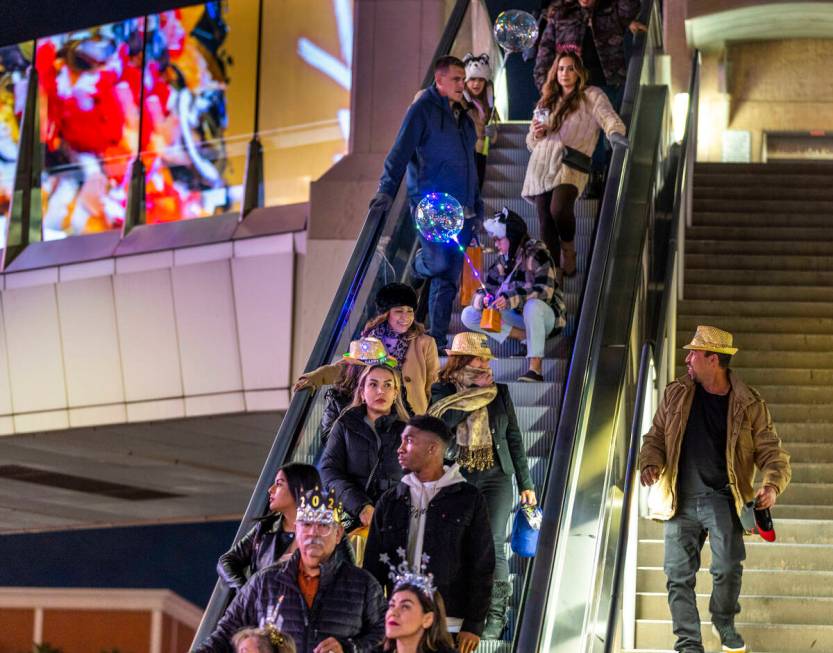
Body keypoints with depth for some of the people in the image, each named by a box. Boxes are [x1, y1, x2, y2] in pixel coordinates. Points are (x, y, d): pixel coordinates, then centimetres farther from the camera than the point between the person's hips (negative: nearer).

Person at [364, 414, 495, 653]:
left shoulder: (468, 499, 4)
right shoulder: (390, 501, 14)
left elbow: (482, 566, 1)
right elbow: (372, 567, 13)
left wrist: (473, 625, -6)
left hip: (451, 627, -3)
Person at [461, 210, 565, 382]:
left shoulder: (536, 254, -15)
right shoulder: (502, 261, 4)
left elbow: (545, 291, -27)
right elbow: (487, 290, 3)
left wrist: (511, 299, -37)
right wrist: (483, 299, -23)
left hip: (545, 316, -7)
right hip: (518, 318, 7)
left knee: (532, 305, -42)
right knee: (468, 315, -7)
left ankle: (535, 369, -42)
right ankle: (525, 336, -14)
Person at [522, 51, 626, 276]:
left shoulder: (591, 96, 9)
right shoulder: (546, 102, 24)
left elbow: (607, 116, -9)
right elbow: (531, 143, 28)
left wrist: (615, 132, -32)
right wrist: (536, 134, 4)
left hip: (570, 164, -5)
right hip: (542, 164, 5)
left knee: (559, 208, -28)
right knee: (546, 223, -2)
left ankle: (569, 249, 0)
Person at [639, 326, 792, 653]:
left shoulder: (749, 404, -1)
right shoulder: (676, 394, 7)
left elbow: (773, 454, 1)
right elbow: (655, 437, 14)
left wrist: (772, 485, -19)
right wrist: (650, 462, -8)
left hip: (722, 499, -3)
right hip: (681, 500, 3)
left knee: (728, 568, -13)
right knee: (678, 574, -1)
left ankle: (724, 622, 17)